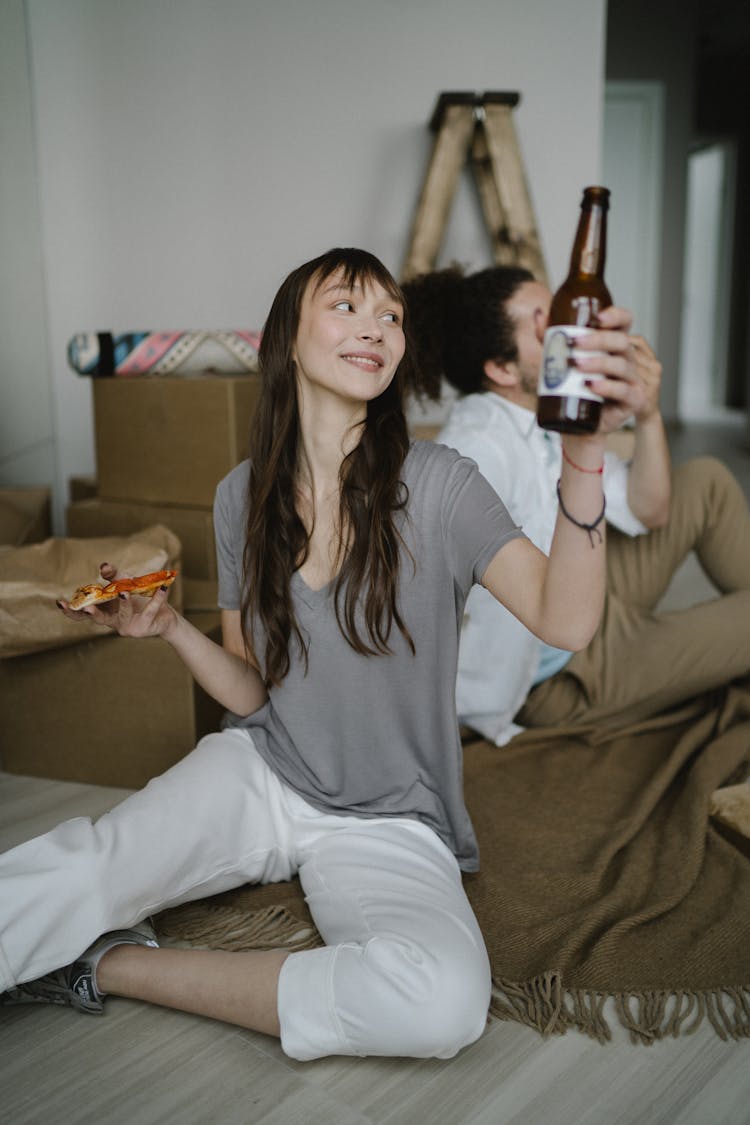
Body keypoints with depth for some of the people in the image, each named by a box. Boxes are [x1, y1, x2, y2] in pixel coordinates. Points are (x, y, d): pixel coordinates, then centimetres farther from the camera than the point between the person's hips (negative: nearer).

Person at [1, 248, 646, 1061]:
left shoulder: (435, 485, -10)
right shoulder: (243, 495, 1)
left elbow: (564, 621, -26)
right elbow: (251, 693, 6)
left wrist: (583, 459, -39)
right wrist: (170, 630, -12)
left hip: (387, 825, -1)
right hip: (258, 773, 1)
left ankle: (113, 968, -14)